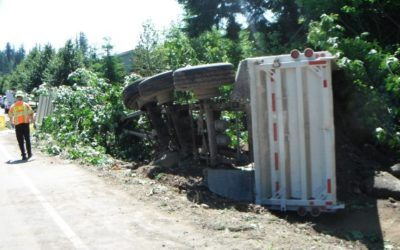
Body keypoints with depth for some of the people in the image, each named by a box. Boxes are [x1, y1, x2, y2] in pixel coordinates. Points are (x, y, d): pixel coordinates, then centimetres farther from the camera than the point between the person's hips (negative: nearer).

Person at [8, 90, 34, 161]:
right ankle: (29, 153, 14)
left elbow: (10, 116, 7)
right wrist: (31, 120, 11)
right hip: (25, 123, 0)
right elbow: (31, 113, -5)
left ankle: (24, 155, 1)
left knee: (20, 141, 4)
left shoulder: (13, 106, 3)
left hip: (17, 124, 0)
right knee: (27, 139, 14)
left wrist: (12, 122, 25)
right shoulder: (26, 105, 1)